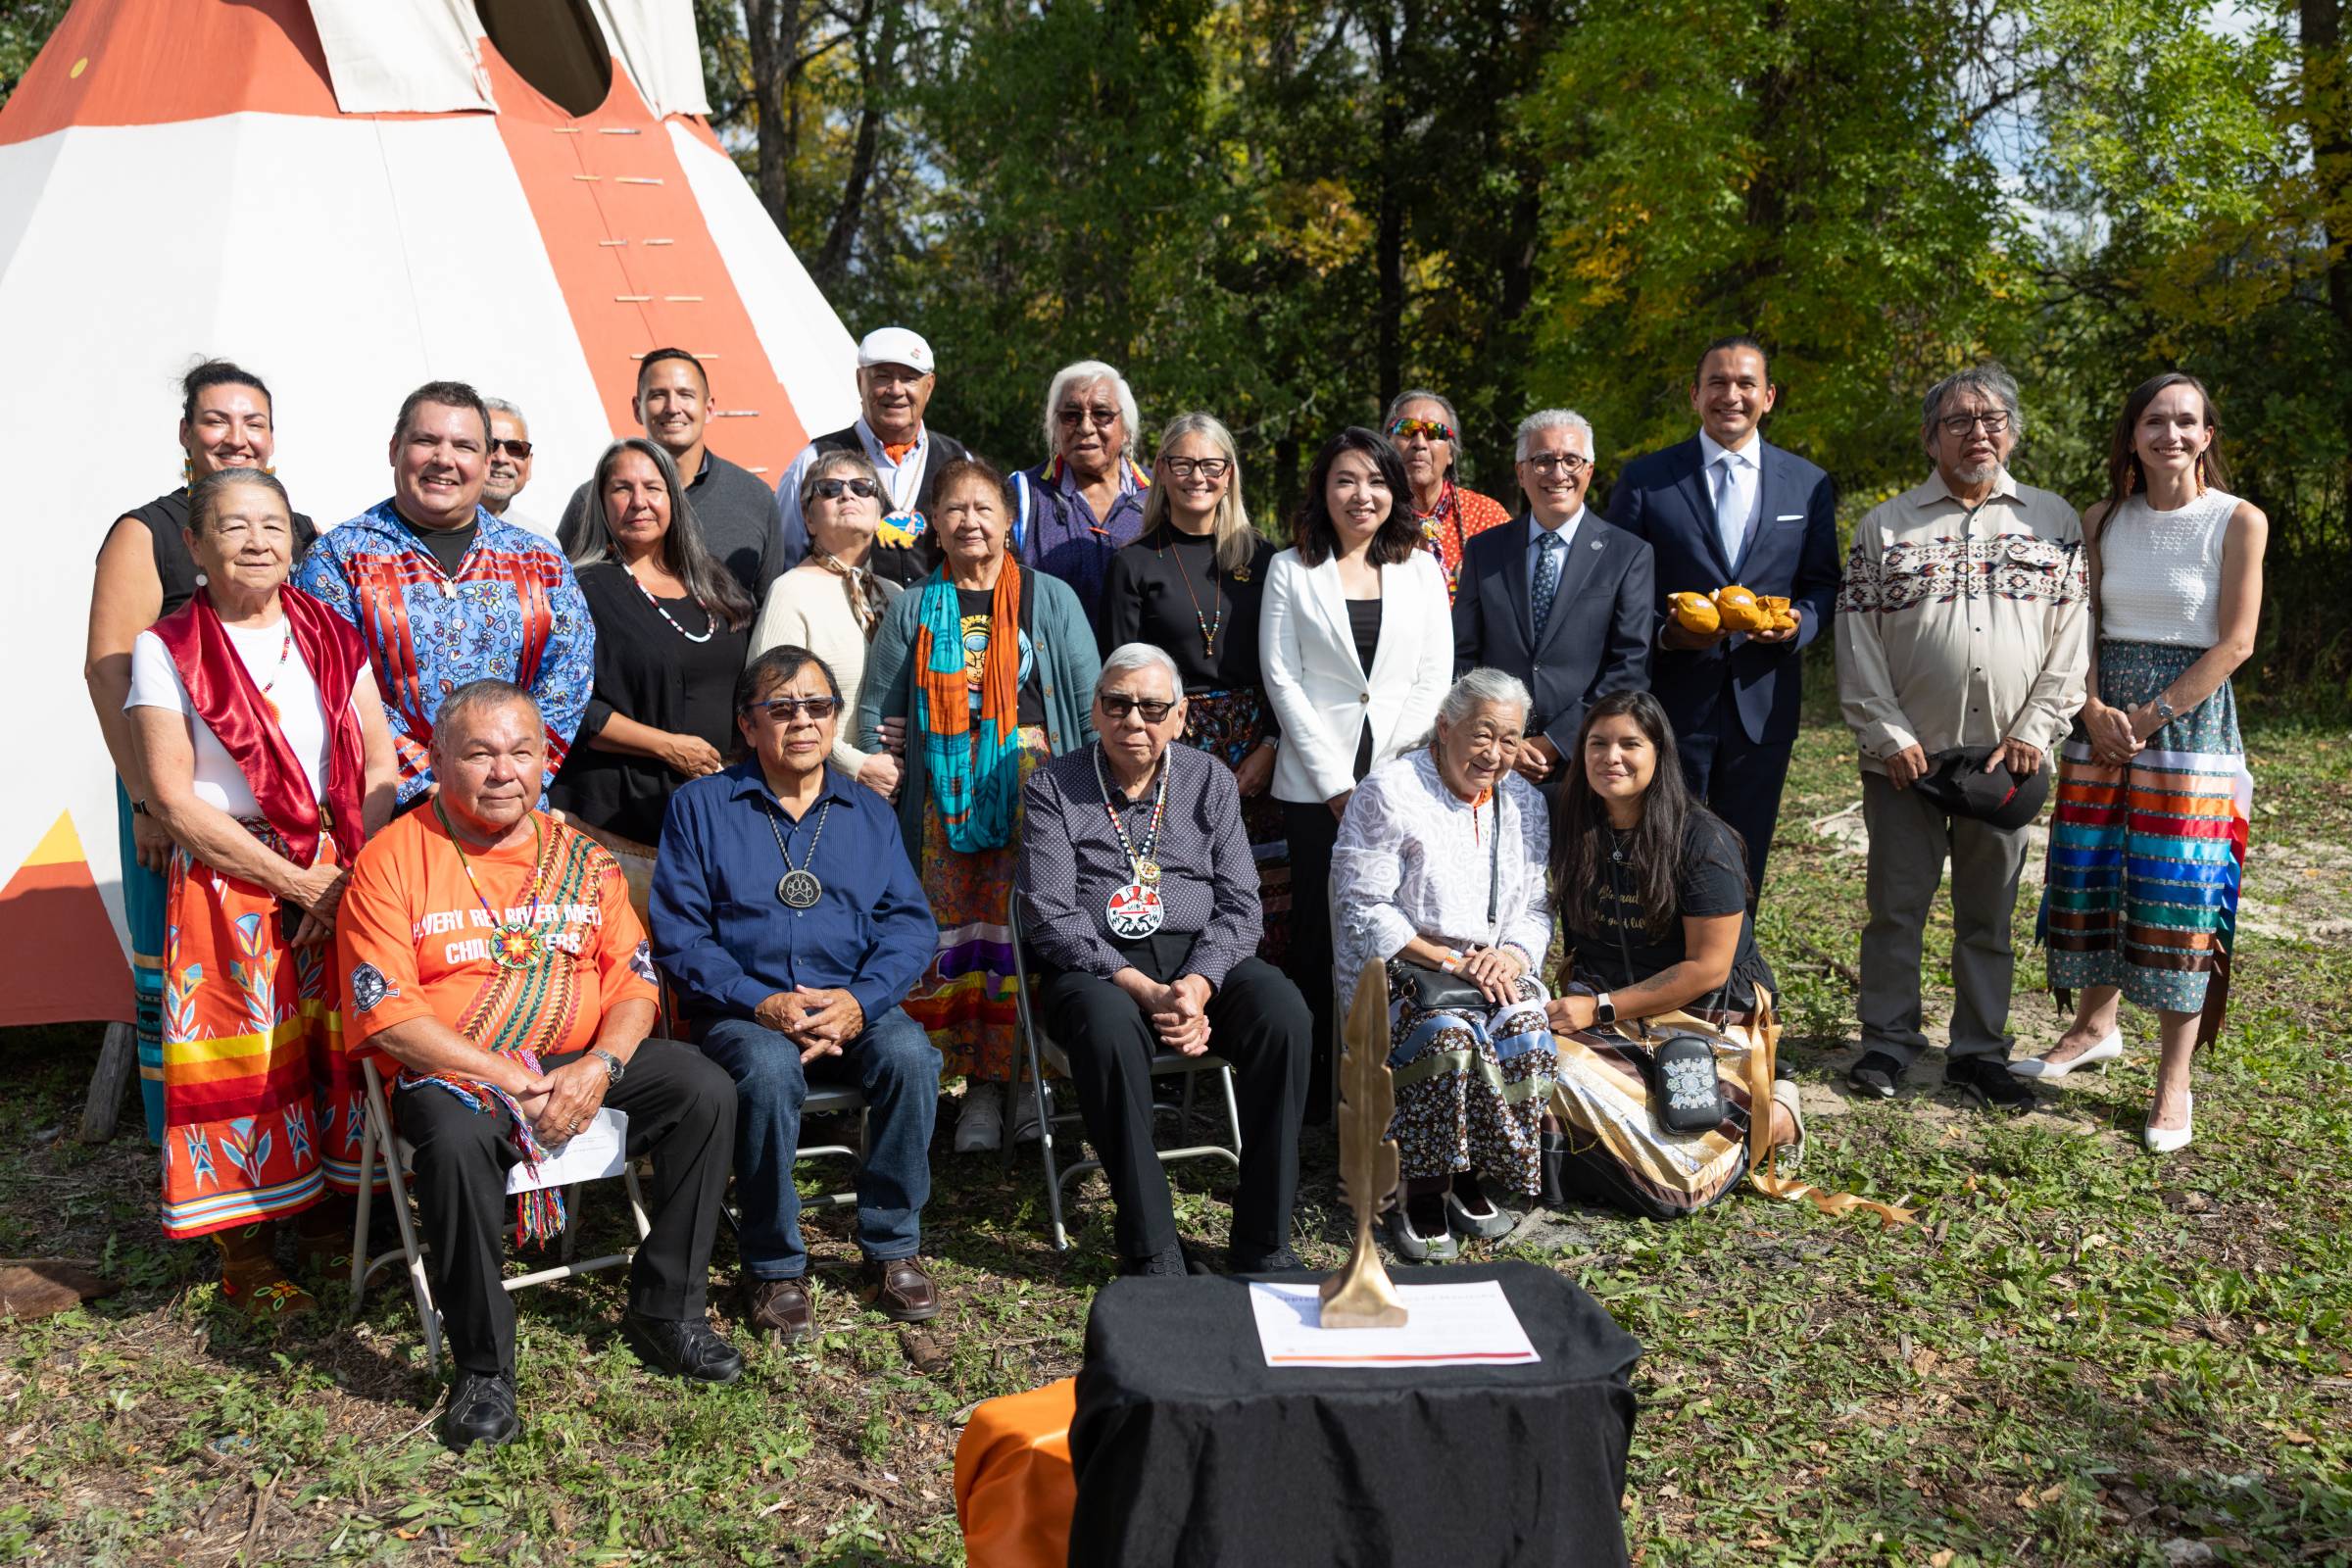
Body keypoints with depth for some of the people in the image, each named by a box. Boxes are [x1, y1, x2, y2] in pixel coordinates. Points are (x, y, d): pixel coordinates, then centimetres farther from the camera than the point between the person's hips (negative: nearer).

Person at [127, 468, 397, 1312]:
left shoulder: (334, 638, 9)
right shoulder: (167, 650, -2)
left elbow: (381, 771, 5)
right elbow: (173, 800, -8)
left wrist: (352, 880, -9)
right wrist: (298, 882, -12)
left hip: (344, 883, 3)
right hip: (227, 886, -3)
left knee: (340, 1046, 4)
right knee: (241, 1063, 0)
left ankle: (329, 1213, 21)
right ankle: (245, 1253, 13)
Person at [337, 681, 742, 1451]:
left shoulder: (581, 857, 11)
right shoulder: (393, 860, -3)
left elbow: (633, 980, 6)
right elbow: (386, 1013, -12)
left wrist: (597, 1068, -15)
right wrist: (506, 1079, -19)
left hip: (581, 1067, 4)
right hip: (451, 1071, -4)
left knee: (705, 1091, -16)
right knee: (456, 1141, -37)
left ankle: (665, 1309, -2)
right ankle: (482, 1366, -17)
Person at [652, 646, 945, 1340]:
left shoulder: (870, 812, 16)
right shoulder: (700, 806, 7)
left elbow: (908, 921, 6)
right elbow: (678, 933, -2)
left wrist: (860, 1002, -14)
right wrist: (761, 1003, -17)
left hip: (855, 1006, 2)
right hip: (744, 1013, -2)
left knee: (910, 1054, -29)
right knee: (769, 1068, -35)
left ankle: (893, 1246, -10)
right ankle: (773, 1266, -15)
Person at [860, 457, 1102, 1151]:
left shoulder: (1051, 599, 8)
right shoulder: (914, 609, 12)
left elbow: (1089, 701, 7)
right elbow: (876, 707, 14)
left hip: (1032, 781, -1)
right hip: (947, 793, 2)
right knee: (956, 934, -3)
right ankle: (980, 1083, 6)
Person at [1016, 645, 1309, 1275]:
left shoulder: (1210, 781, 11)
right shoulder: (1053, 789, 3)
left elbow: (1239, 904, 4)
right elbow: (1050, 916, -7)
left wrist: (1198, 985, -16)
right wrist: (1141, 988, -19)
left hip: (1200, 957, 3)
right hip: (1094, 964, -2)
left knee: (1283, 1013, -27)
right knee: (1111, 1029, -37)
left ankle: (1264, 1242, -19)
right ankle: (1151, 1251, -27)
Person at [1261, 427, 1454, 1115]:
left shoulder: (1421, 568, 11)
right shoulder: (1291, 569, 6)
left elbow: (1435, 678, 6)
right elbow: (1281, 678, 0)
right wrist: (1336, 781, -7)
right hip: (1317, 785, -1)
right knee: (1319, 934, 1)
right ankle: (1318, 1092, 11)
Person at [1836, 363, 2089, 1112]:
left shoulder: (2054, 522, 8)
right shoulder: (1883, 527, 5)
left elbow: (2071, 635, 4)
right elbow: (1857, 639, 1)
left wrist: (2034, 733, -5)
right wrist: (1887, 734, -7)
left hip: (2007, 759, 1)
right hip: (1906, 759, -1)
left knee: (1988, 914, 9)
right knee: (1896, 906, 4)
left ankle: (1980, 1051, 20)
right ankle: (1888, 1042, 17)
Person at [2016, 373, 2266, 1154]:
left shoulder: (2238, 521, -4)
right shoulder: (2102, 522, 7)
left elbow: (2234, 643, -7)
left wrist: (2152, 715, -13)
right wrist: (2095, 710, -8)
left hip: (2191, 718, -4)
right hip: (2104, 721, 4)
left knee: (2180, 895, -4)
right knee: (2089, 875, 8)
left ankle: (2175, 1082, 4)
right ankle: (2096, 1025, 29)